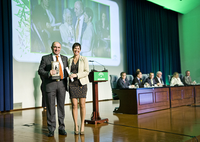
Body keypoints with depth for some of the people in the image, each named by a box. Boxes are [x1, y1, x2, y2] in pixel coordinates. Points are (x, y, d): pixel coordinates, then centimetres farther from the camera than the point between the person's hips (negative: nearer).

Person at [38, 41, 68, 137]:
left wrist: (67, 82, 2)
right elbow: (40, 71, -1)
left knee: (61, 106, 8)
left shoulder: (64, 58, 14)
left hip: (62, 84, 3)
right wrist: (48, 73, -20)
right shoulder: (45, 58, 5)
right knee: (50, 107, 0)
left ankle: (61, 128, 18)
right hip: (50, 84, -3)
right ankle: (51, 129, 11)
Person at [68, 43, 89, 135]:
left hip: (82, 84, -2)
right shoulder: (69, 60, 13)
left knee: (82, 105, -2)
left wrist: (76, 75, -15)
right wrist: (69, 75, 2)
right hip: (72, 84, 2)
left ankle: (82, 125, 9)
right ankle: (76, 126, 7)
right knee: (74, 105, -1)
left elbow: (86, 72, -4)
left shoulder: (84, 59, 4)